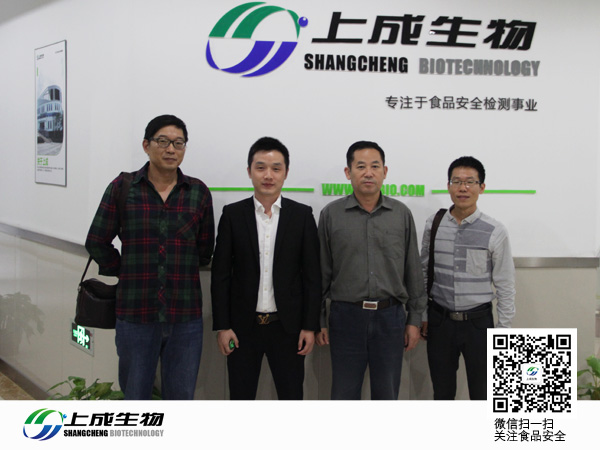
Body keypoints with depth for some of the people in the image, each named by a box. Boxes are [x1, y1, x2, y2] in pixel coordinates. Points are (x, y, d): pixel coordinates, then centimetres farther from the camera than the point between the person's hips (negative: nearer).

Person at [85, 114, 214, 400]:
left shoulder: (199, 192, 3)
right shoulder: (122, 187, 0)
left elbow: (205, 250, 10)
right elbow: (97, 242, 4)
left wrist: (179, 271, 7)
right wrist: (127, 273, 6)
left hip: (185, 316, 1)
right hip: (136, 313, -1)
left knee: (181, 398, 11)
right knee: (135, 398, 12)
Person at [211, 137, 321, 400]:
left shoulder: (302, 215, 1)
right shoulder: (233, 215, 1)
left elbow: (312, 276, 1)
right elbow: (220, 274, 1)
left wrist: (310, 326, -4)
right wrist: (222, 326, -4)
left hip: (287, 326, 0)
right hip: (243, 326, 0)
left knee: (291, 398, 7)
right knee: (240, 398, 10)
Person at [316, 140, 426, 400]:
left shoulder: (402, 214, 3)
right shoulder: (331, 214, 0)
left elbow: (413, 271, 6)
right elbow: (321, 273, 3)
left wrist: (414, 319, 4)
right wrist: (318, 322, 2)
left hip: (390, 317, 1)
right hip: (346, 317, -1)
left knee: (387, 395, 11)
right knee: (344, 395, 7)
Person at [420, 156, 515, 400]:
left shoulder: (495, 232, -9)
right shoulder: (433, 225, -1)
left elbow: (505, 286, -5)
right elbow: (423, 272, 8)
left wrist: (503, 330, -4)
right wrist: (422, 316, 7)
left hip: (478, 322, -2)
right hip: (439, 320, 2)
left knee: (482, 393, 11)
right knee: (442, 391, 15)